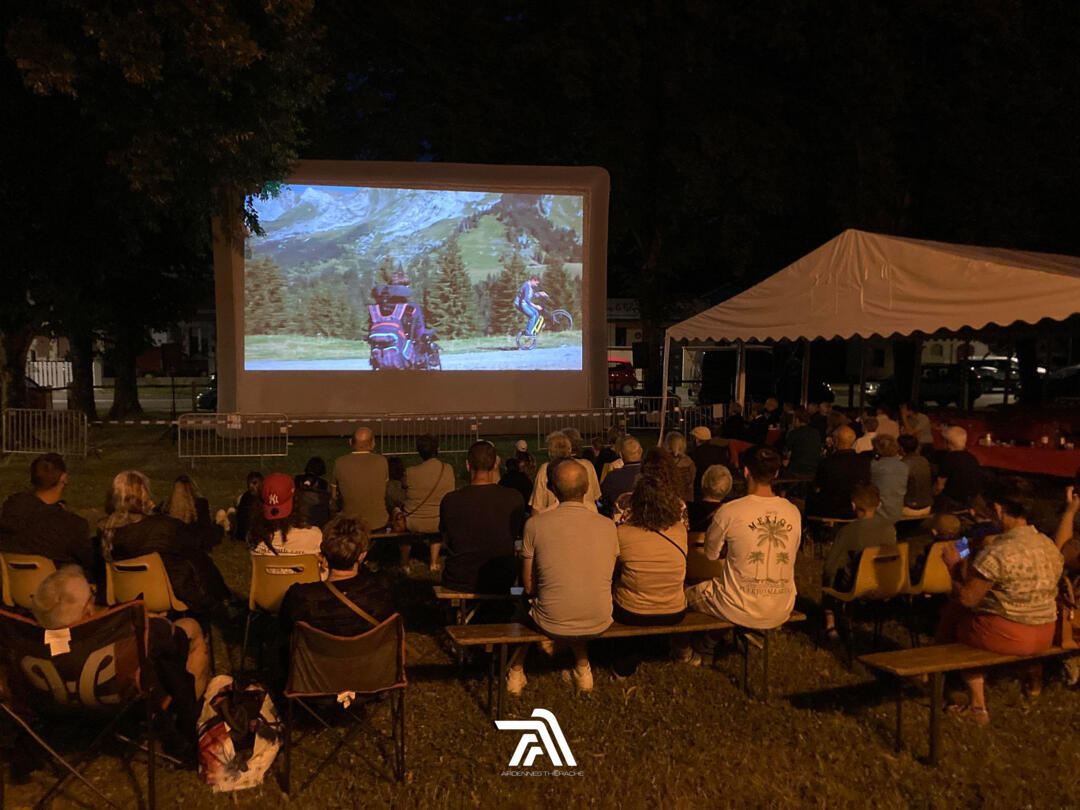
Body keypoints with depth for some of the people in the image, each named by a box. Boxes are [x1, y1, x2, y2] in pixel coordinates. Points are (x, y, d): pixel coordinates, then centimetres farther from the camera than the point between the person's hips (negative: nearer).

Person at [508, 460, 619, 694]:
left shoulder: (536, 524, -12)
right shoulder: (608, 526, -6)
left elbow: (528, 586, -3)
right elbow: (606, 580, 9)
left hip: (552, 624, -2)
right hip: (599, 624, 2)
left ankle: (516, 671, 43)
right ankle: (582, 668, 44)